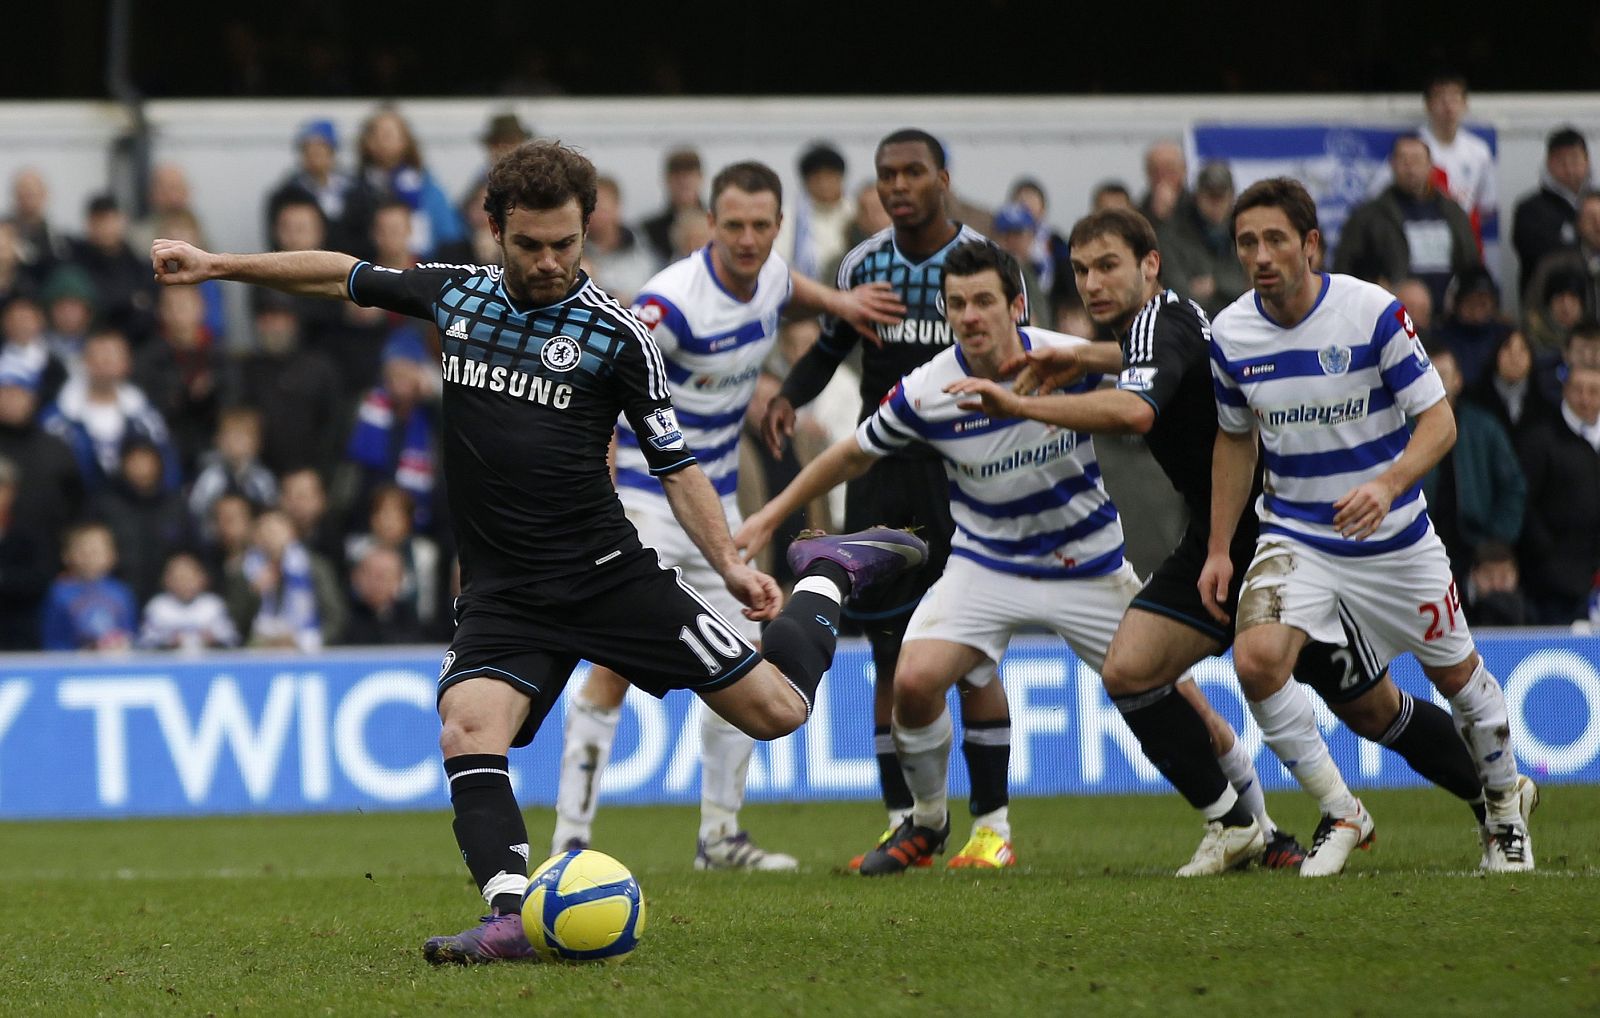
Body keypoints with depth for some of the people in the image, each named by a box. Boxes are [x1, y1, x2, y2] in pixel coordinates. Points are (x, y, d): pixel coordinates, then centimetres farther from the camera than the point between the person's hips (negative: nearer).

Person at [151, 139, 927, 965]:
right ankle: (512, 915, -32)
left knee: (774, 708, -3)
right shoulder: (454, 294, 5)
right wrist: (218, 266, 19)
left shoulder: (615, 333, -5)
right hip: (502, 596, 2)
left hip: (606, 575, -2)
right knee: (466, 728, -26)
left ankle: (826, 576, 26)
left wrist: (730, 564, -13)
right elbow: (343, 276, 20)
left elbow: (674, 463, -1)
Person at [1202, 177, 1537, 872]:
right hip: (1294, 537, 2)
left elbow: (1438, 421, -15)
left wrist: (1388, 484, -34)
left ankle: (1505, 802, 42)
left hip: (1393, 537, -2)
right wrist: (1218, 547, 7)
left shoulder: (1373, 313, -18)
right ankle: (1340, 814, -6)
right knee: (1256, 659, -24)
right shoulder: (1230, 333, -6)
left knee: (1455, 672, 13)